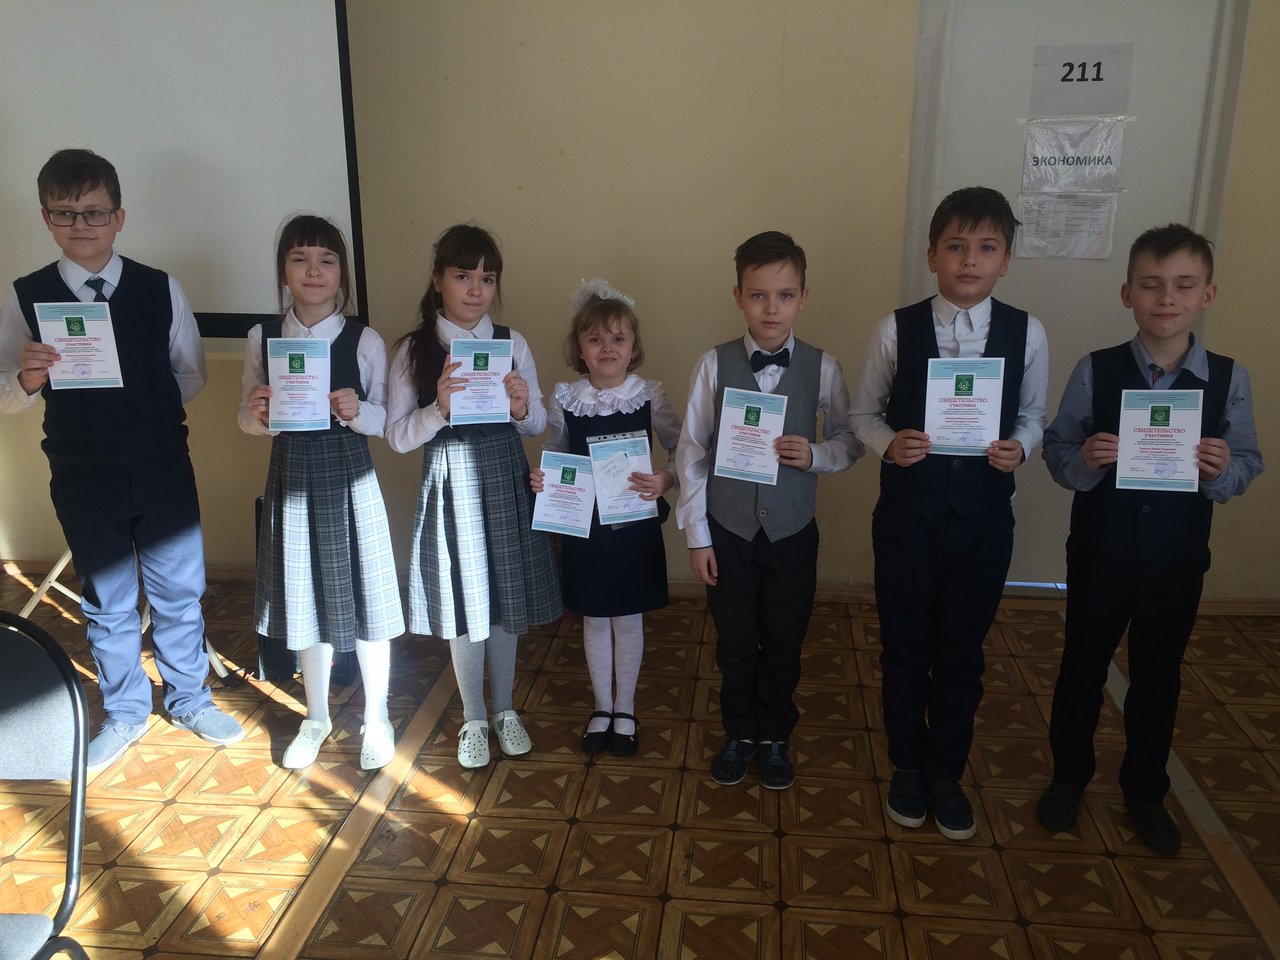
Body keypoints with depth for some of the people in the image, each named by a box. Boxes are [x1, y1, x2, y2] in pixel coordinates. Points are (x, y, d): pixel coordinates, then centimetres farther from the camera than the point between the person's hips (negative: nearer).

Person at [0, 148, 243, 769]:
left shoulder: (161, 289, -3)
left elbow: (191, 375, 4)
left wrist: (147, 414, -5)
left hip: (164, 468, 0)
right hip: (83, 478, 0)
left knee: (179, 591, 11)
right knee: (107, 602, 14)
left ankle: (189, 699, 32)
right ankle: (125, 714, 33)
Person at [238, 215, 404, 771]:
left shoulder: (364, 342, -6)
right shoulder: (262, 338, 0)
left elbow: (386, 420, -2)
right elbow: (247, 420, 7)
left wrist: (356, 411, -22)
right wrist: (258, 416, -15)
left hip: (348, 479, -2)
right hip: (290, 478, 2)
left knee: (362, 597, 5)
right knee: (305, 600, 15)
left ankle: (376, 718, 27)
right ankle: (317, 718, 35)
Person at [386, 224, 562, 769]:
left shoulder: (512, 344, 0)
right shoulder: (412, 350, -4)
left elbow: (538, 425, 5)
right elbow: (397, 436, -6)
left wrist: (522, 408, -17)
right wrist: (439, 408, -23)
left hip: (505, 483, 2)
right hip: (449, 485, -1)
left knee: (505, 600, 13)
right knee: (462, 603, 9)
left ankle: (504, 710, 34)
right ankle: (474, 719, 29)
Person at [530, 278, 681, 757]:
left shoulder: (649, 396, -9)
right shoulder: (566, 399, -5)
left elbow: (683, 450, -7)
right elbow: (553, 454, 6)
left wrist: (666, 479, -27)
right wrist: (539, 479, -14)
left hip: (634, 525, -1)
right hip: (583, 526, 1)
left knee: (628, 620, 13)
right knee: (595, 620, 15)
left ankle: (625, 709, 32)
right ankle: (602, 707, 34)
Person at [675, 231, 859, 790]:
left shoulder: (822, 368, -8)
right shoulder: (715, 365, -9)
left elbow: (851, 440, 3)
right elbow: (691, 452, -5)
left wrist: (815, 455, -20)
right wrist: (696, 534, -4)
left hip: (792, 532, 0)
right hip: (728, 530, 0)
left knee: (784, 644, 14)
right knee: (734, 644, 15)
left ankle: (775, 737, 38)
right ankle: (739, 734, 38)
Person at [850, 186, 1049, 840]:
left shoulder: (1026, 333, -4)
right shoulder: (897, 329, -8)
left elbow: (1033, 414, 7)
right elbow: (864, 412, 1)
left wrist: (1019, 447, -14)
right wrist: (889, 443, -19)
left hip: (983, 519, 1)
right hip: (907, 515, -1)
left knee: (962, 654, 14)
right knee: (904, 649, 13)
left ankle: (947, 774, 35)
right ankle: (908, 767, 36)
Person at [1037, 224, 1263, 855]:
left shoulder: (1229, 379, -8)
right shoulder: (1095, 371, -11)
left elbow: (1247, 464, -2)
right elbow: (1057, 451, -8)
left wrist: (1221, 470, -23)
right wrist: (1085, 461, -28)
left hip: (1178, 559, 1)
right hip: (1099, 552, -1)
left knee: (1158, 676, 17)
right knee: (1082, 667, 15)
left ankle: (1146, 792, 39)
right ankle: (1068, 777, 37)